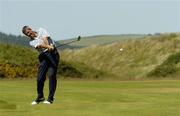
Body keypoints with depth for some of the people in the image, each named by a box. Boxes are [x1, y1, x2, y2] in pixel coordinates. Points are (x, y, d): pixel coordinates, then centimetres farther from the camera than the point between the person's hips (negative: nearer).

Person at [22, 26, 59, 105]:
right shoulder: (31, 42, 7)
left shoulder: (41, 30, 10)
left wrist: (49, 46, -31)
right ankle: (40, 97, 17)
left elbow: (45, 38, -10)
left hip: (53, 53, -2)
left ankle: (50, 98, -8)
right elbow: (39, 45, -14)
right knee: (40, 77, -3)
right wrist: (48, 46, -35)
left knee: (51, 75, -11)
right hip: (43, 56, 2)